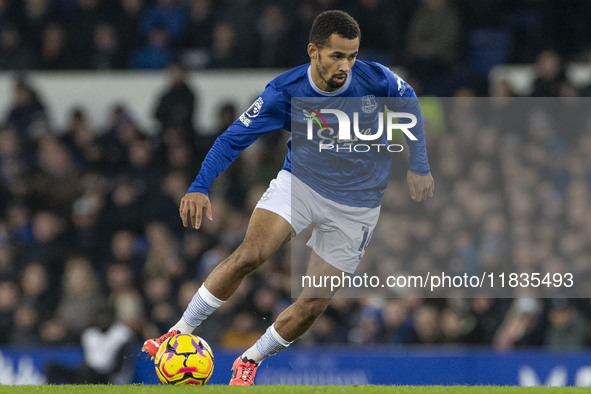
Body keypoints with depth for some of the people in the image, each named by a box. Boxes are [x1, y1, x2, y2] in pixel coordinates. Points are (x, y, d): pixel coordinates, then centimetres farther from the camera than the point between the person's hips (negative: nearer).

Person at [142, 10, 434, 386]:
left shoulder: (375, 80, -21)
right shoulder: (285, 92, -22)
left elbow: (408, 100, 2)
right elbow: (234, 137, -18)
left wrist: (419, 165, 4)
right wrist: (200, 187, -32)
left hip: (354, 207, 1)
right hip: (299, 183, -1)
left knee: (314, 304, -4)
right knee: (250, 254, -25)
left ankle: (250, 361, 21)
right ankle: (181, 333, -11)